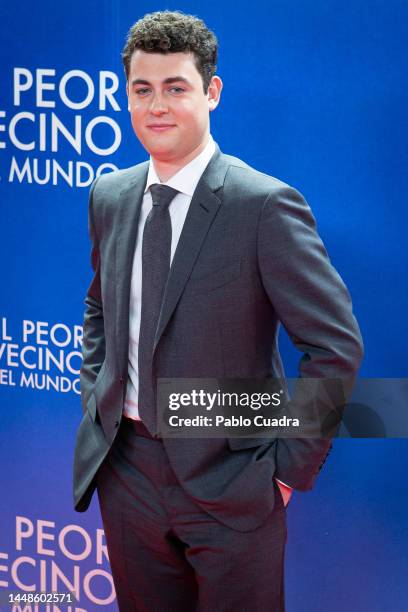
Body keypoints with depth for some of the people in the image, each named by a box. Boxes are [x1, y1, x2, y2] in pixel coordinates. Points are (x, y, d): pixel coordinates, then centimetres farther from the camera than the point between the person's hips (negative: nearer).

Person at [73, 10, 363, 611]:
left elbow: (336, 345, -14)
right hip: (126, 469, 5)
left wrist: (289, 466, -13)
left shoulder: (266, 204, -16)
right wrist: (96, 400, 10)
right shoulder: (108, 196, 5)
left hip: (228, 482, -5)